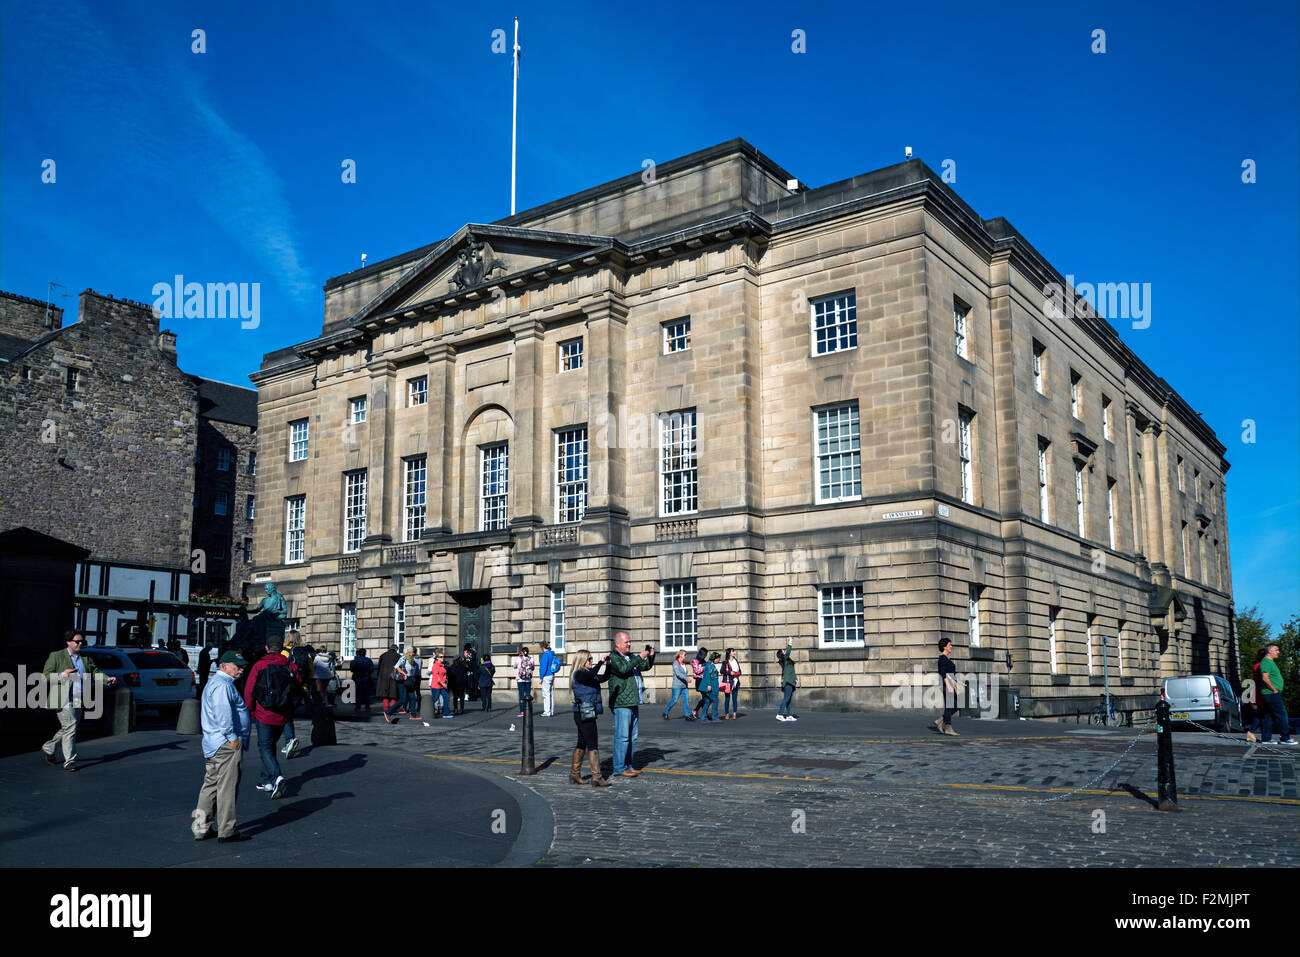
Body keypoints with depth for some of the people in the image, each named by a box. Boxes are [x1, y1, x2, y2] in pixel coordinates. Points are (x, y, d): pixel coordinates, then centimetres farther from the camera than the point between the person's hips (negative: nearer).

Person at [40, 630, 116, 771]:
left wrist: (107, 679, -8)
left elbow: (95, 673, 11)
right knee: (70, 727, -12)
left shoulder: (85, 658, 16)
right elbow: (45, 676, -1)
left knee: (67, 729, 12)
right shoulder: (56, 656, 1)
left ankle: (48, 748, 36)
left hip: (80, 701, 6)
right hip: (63, 700, -6)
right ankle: (70, 761, -7)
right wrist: (62, 675, -17)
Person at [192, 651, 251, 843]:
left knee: (210, 784, 14)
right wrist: (232, 737, -21)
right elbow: (222, 713, -24)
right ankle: (226, 831, -1)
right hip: (226, 744, -11)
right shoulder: (223, 685, -14)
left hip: (212, 744, 11)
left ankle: (201, 827, 18)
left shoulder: (214, 683, 21)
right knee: (227, 786, -5)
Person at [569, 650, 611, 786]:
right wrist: (601, 662, -30)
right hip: (583, 714, -10)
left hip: (588, 714, 10)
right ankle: (596, 777, -10)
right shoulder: (578, 674, -12)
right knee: (593, 744, -10)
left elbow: (604, 677, 19)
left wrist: (608, 665, 4)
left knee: (582, 743, 16)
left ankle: (574, 774, 24)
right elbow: (591, 675, -32)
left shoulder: (588, 674, 14)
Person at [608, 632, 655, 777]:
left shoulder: (631, 657, 20)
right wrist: (640, 658, -21)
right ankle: (619, 768, -4)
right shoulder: (613, 658, -7)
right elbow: (623, 669, -24)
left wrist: (651, 656, 9)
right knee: (622, 736, -9)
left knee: (632, 737, 12)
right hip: (622, 704, -9)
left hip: (633, 703, 9)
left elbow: (646, 667, 28)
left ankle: (629, 766, 19)